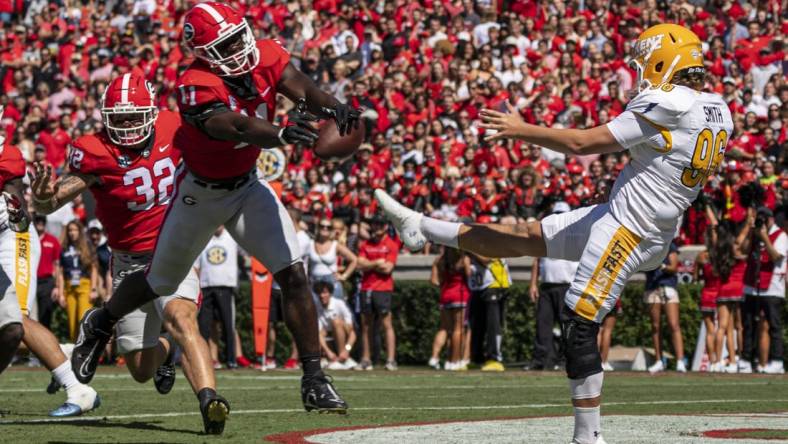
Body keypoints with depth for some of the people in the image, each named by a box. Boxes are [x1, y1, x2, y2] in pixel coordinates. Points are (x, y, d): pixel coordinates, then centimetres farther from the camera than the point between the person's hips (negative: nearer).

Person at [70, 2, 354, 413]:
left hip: (248, 185, 4)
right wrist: (282, 135, -71)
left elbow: (303, 90, -30)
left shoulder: (265, 57, -16)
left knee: (294, 275, -11)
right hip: (201, 192, -4)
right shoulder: (197, 86, -34)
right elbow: (236, 126, -51)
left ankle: (314, 380, -7)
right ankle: (101, 324, 47)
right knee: (160, 282, 16)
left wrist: (333, 108, -54)